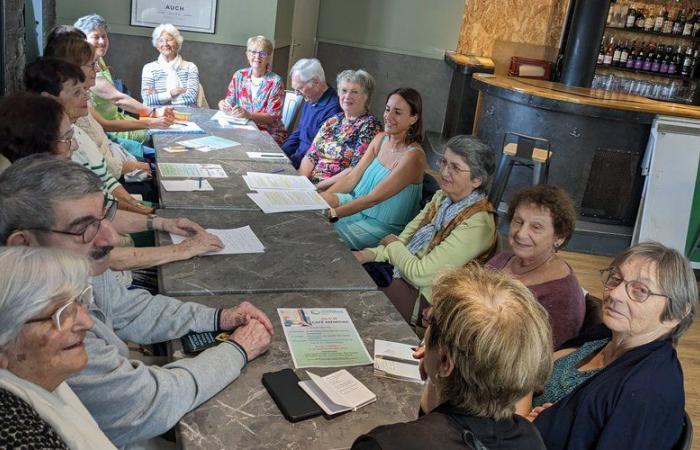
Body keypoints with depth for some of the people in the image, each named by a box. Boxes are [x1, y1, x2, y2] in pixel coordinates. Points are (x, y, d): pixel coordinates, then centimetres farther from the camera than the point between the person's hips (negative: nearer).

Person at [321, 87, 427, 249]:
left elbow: (374, 198, -24)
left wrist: (332, 213, -26)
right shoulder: (381, 139, 3)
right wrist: (320, 198, -10)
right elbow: (352, 178, 2)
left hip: (383, 226, -7)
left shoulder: (413, 156, -21)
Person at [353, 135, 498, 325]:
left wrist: (392, 244, -7)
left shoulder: (476, 225, -25)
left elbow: (420, 274, -24)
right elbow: (406, 238, 5)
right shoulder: (442, 197, 2)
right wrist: (370, 254, -11)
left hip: (424, 297, -7)